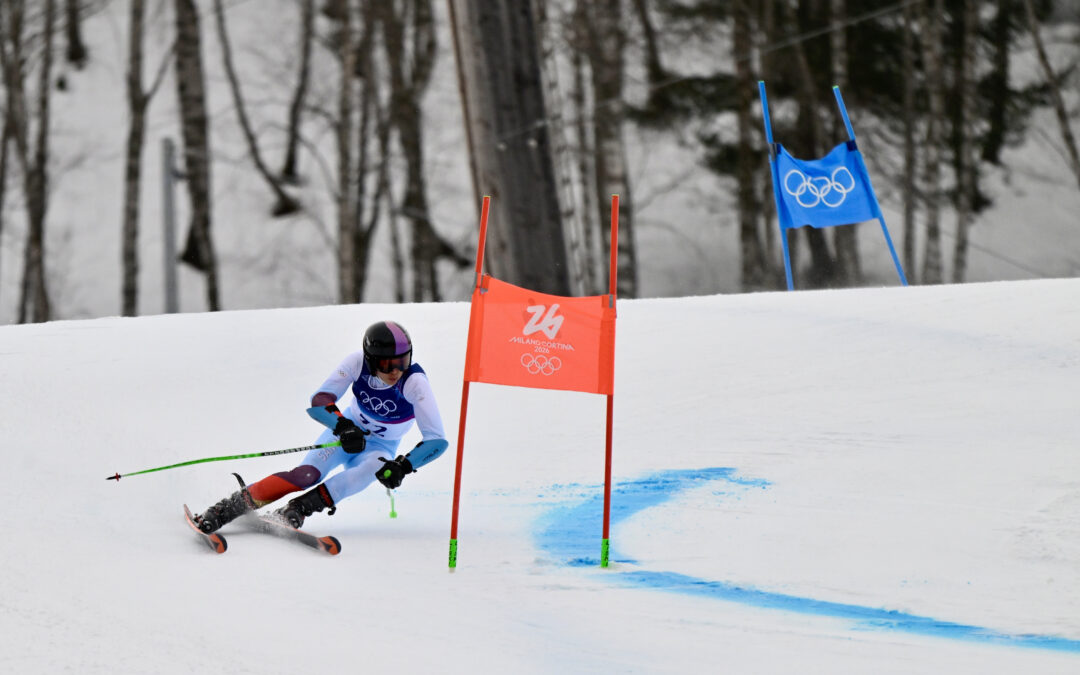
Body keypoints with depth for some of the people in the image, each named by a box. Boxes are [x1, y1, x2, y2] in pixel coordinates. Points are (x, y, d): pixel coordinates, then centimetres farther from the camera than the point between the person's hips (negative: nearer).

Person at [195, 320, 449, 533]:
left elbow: (437, 440, -30)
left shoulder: (415, 382, -28)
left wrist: (404, 465, -46)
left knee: (374, 466, -37)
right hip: (347, 430, 1)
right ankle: (229, 506, -17)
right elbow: (318, 402, -26)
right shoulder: (357, 362, -24)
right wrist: (344, 427, -45)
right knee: (307, 475, -26)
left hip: (380, 448, 0)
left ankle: (296, 510, -40)